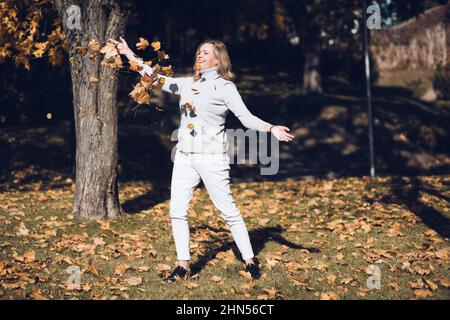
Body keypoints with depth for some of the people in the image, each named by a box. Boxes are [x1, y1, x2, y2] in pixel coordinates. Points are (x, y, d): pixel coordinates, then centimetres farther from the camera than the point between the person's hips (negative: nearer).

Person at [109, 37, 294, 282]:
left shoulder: (224, 87, -2)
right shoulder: (187, 84, 14)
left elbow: (246, 117, -7)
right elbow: (155, 78, 22)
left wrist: (271, 129, -23)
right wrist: (128, 54, 23)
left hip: (211, 158, -6)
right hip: (184, 157, 6)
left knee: (228, 211, -3)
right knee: (177, 211, 1)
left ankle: (250, 261, 10)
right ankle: (183, 266, 11)